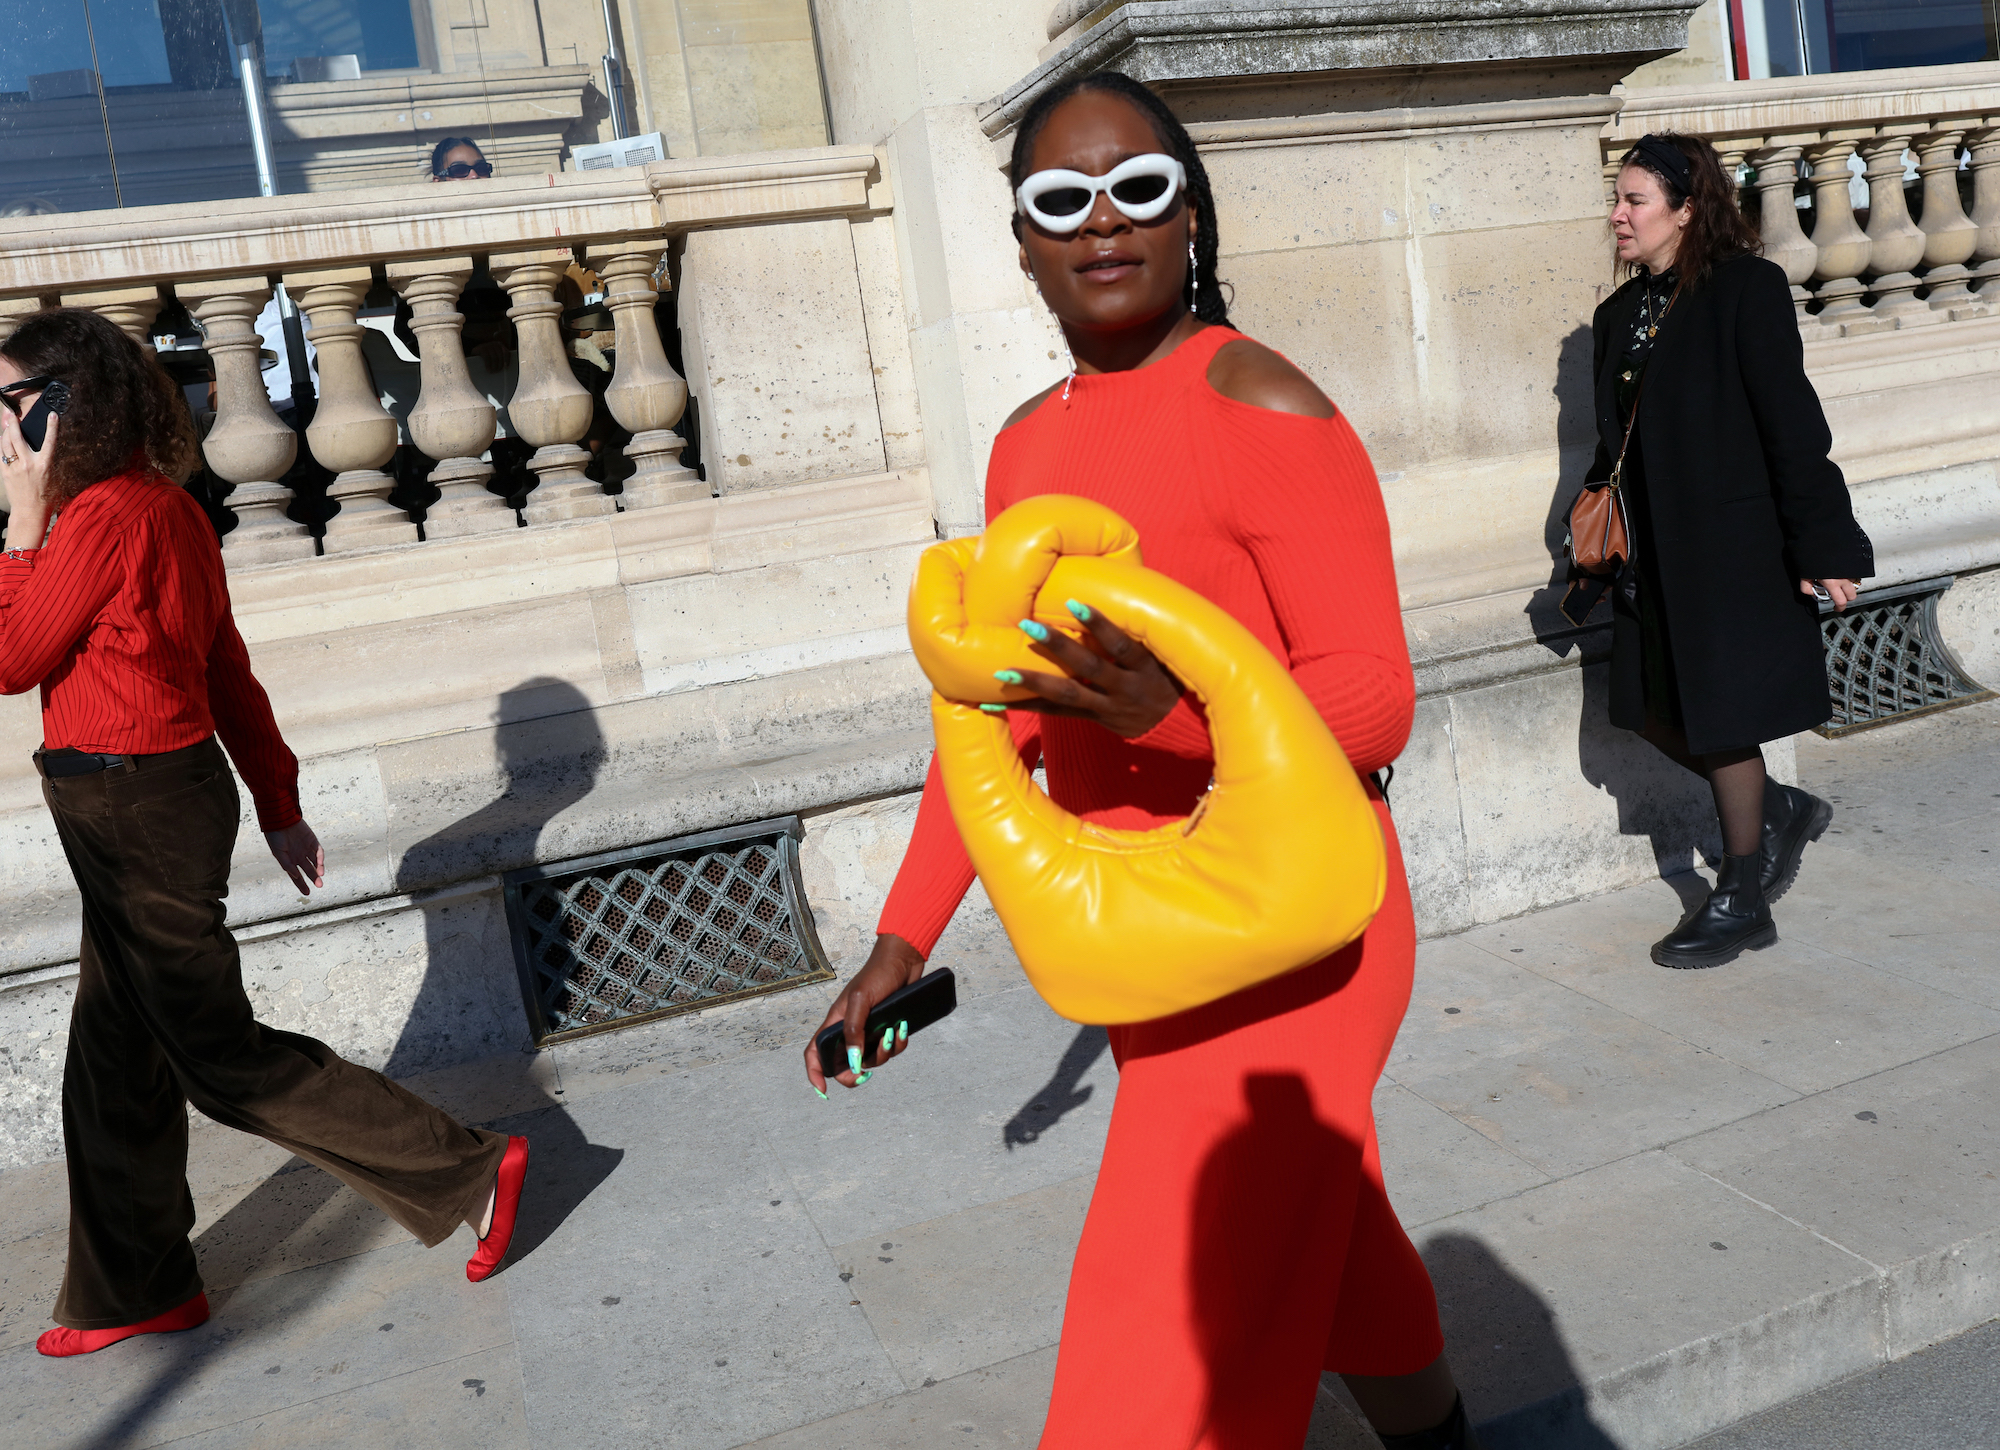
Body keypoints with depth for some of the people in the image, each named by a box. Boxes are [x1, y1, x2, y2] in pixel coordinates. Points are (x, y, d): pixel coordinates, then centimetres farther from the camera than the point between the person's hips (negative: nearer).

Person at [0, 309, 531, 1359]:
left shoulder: (106, 516, -19)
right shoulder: (163, 506, 10)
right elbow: (228, 670, 13)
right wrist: (277, 803, 18)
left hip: (138, 815, -9)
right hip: (167, 799, 9)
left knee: (222, 1056, 1)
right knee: (115, 1059, 18)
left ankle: (465, 1172, 6)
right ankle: (133, 1292, 33)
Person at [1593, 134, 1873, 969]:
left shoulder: (1745, 290, -9)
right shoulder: (1621, 314, 11)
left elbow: (1792, 424, -13)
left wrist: (1823, 546, -15)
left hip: (1733, 545, -7)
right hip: (1654, 550, 7)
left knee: (1720, 718, 0)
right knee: (1654, 713, 8)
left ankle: (1742, 899, 18)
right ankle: (1781, 811, 33)